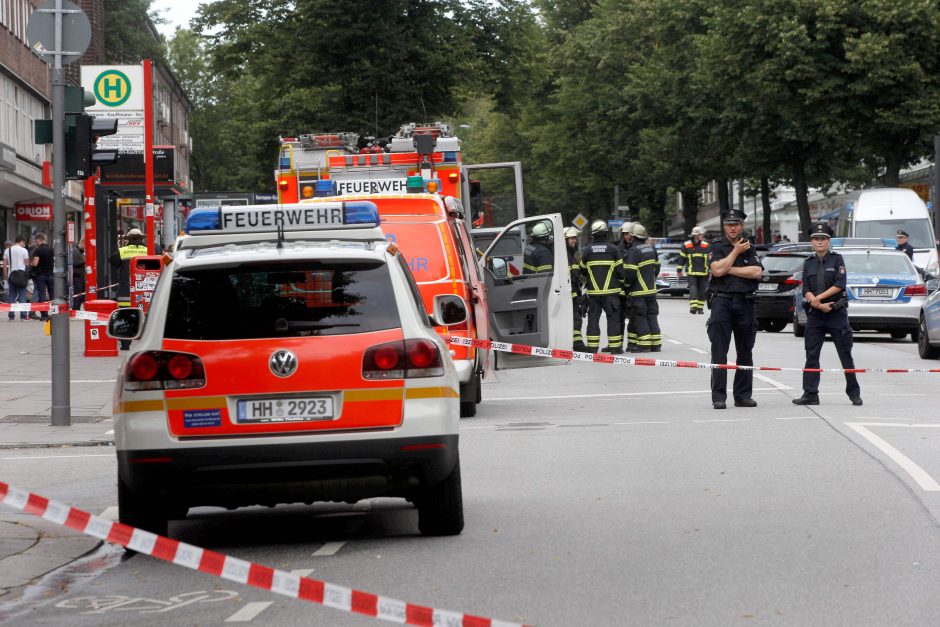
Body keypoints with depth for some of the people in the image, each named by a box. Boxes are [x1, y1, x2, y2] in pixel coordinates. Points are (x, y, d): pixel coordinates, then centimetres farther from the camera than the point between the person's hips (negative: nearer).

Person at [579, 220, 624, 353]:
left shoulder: (587, 250, 1)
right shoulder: (613, 249, -4)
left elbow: (582, 271, 11)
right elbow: (620, 269, -2)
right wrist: (622, 281, 17)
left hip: (593, 292, 1)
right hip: (611, 290, -1)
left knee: (593, 318, 6)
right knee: (613, 318, 3)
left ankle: (592, 347, 2)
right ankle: (615, 347, 2)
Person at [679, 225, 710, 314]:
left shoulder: (706, 246, 6)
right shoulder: (686, 245, 1)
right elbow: (682, 258, 6)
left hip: (703, 273, 3)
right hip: (691, 272, -2)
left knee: (702, 290, 5)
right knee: (693, 289, -14)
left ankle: (700, 307, 15)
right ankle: (693, 306, -20)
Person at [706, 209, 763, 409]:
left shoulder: (749, 248, 13)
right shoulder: (716, 247, 5)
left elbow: (757, 272, -4)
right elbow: (717, 270, -13)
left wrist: (729, 269, -8)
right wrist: (736, 251, -5)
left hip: (745, 303, 3)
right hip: (722, 301, -3)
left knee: (745, 352, 7)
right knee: (719, 352, -7)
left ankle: (743, 395, 13)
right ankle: (718, 397, -7)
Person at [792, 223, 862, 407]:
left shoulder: (836, 259, 1)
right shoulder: (808, 263, 10)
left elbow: (840, 284, -9)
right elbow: (806, 290, 3)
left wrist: (818, 298, -13)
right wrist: (819, 305, -13)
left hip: (837, 313, -3)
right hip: (815, 315, 3)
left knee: (845, 355, 2)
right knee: (811, 355, 0)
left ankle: (854, 393, 9)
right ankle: (810, 394, 2)